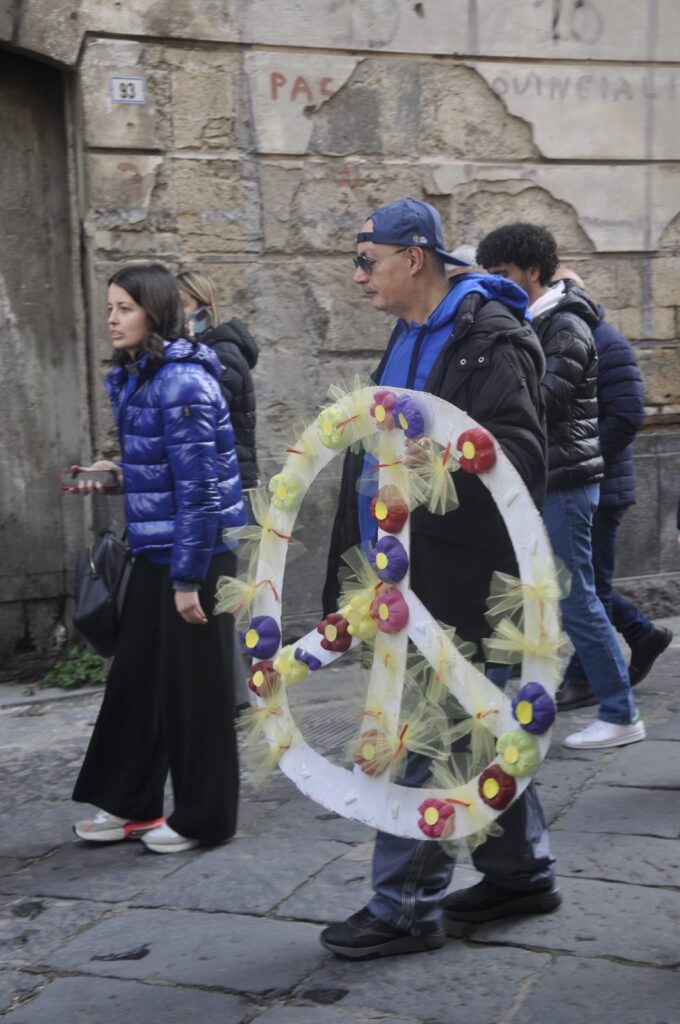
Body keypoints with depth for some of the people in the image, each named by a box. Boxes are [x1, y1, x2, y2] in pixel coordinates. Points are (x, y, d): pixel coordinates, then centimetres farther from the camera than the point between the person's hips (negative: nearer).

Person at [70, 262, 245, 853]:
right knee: (135, 675, 13)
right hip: (155, 551, 9)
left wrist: (188, 578, -21)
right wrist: (117, 475, 8)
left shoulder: (182, 382, -18)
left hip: (196, 554, -9)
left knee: (194, 685, 2)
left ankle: (203, 819, 17)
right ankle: (131, 803, 27)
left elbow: (200, 485, -21)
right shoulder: (135, 378, 10)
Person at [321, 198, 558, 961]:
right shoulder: (410, 340, 16)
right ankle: (521, 871, 31)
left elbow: (519, 456, -22)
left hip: (456, 581, -9)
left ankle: (407, 905, 7)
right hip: (414, 575, 9)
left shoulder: (488, 340, -14)